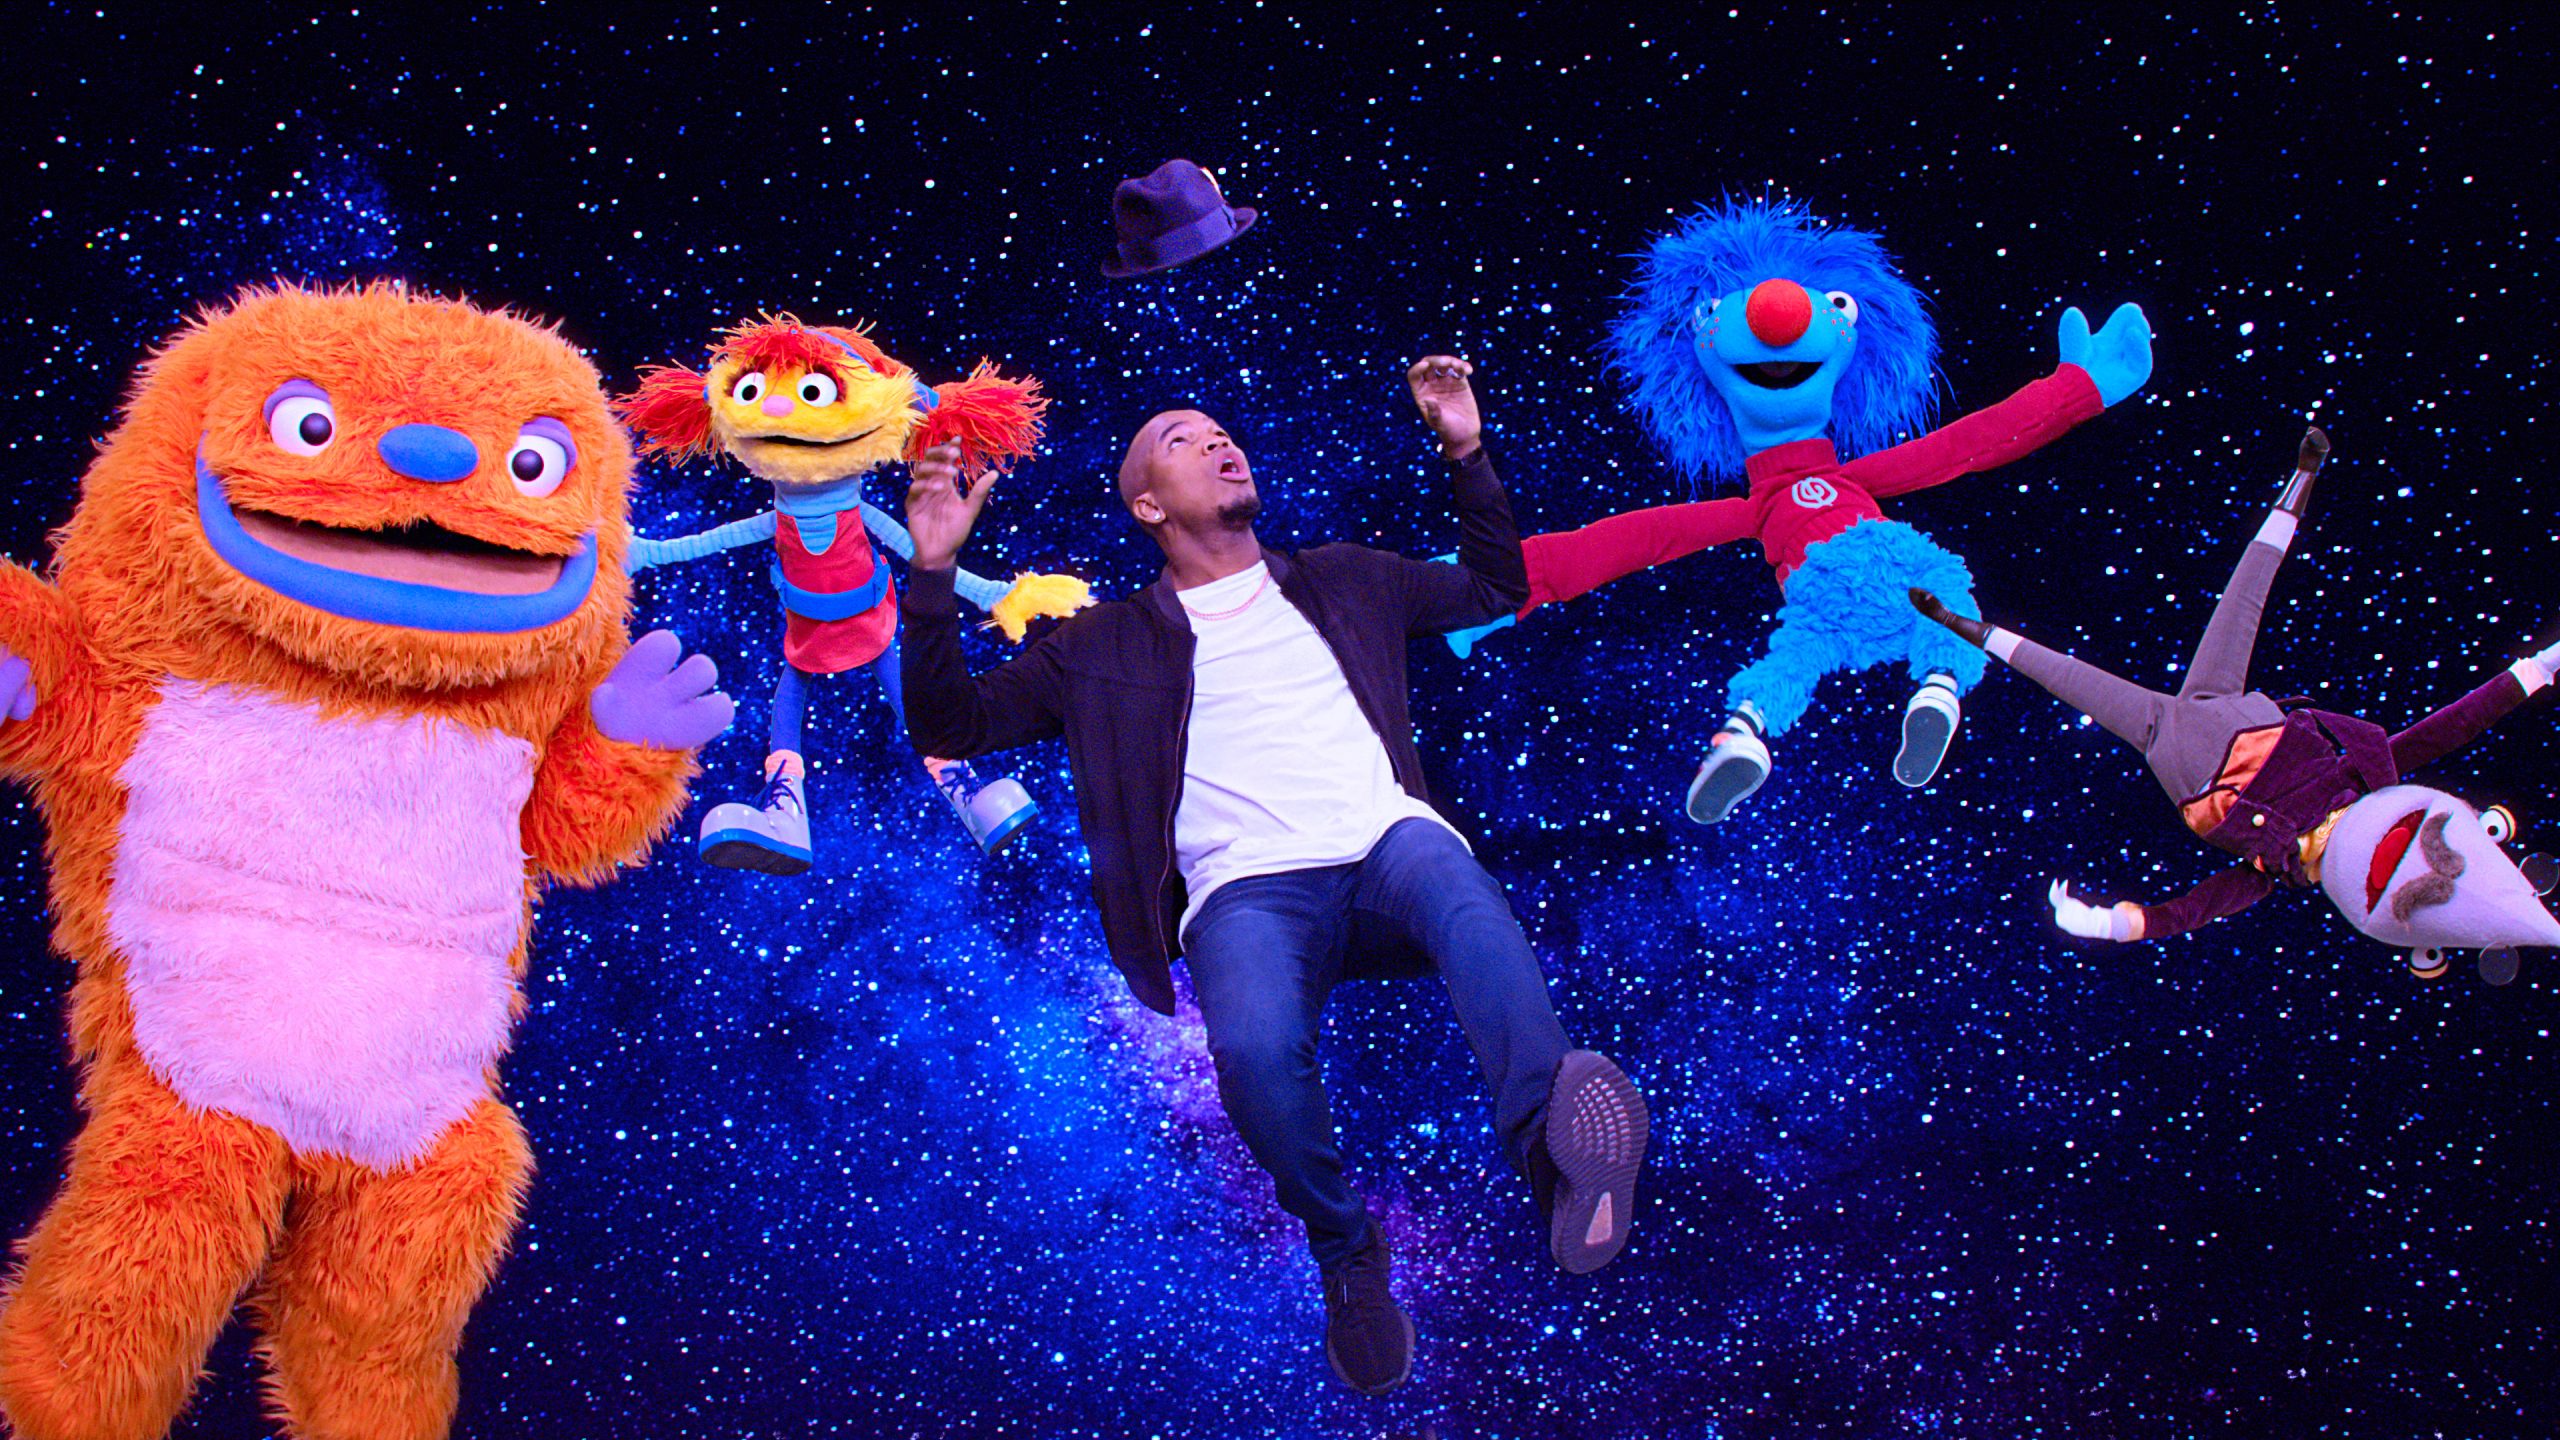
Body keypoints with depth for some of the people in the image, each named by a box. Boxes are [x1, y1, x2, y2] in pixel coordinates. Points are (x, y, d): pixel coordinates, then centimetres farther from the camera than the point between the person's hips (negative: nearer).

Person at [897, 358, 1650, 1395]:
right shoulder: (1107, 645, 22)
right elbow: (951, 726, 18)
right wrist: (933, 573, 5)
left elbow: (1496, 589, 39)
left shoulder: (1343, 582, 30)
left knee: (1447, 871, -38)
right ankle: (1343, 1252, -12)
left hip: (1384, 847, 1)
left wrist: (1466, 452, 27)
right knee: (1255, 1048, -37)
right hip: (1249, 892, -1)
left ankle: (1550, 1137, -58)